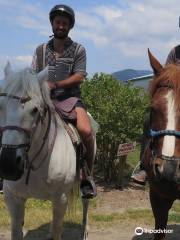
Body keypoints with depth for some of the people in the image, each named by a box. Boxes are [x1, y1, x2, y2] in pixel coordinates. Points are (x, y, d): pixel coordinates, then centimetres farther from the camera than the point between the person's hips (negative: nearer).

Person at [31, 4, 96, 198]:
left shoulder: (78, 50, 6)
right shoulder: (41, 50, 14)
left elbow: (79, 77, -5)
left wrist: (55, 84, -16)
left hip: (70, 98, -3)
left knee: (85, 131, -28)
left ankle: (87, 177, -9)